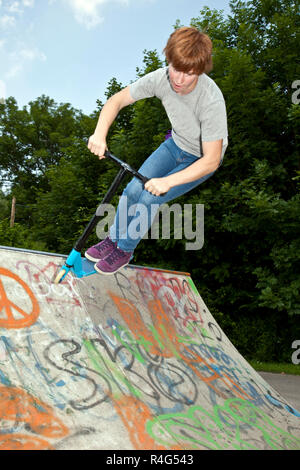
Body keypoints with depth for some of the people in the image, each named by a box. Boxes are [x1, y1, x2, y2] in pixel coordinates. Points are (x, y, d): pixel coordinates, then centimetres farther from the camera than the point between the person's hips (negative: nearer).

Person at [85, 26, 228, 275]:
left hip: (201, 158, -4)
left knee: (150, 198, -15)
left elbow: (211, 160, -33)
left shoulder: (211, 101, -38)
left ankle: (126, 249, 9)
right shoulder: (161, 78, -24)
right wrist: (100, 133, -29)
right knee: (133, 189, -7)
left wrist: (168, 181, -40)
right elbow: (117, 100, -12)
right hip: (176, 144, 5)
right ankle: (114, 238, 19)